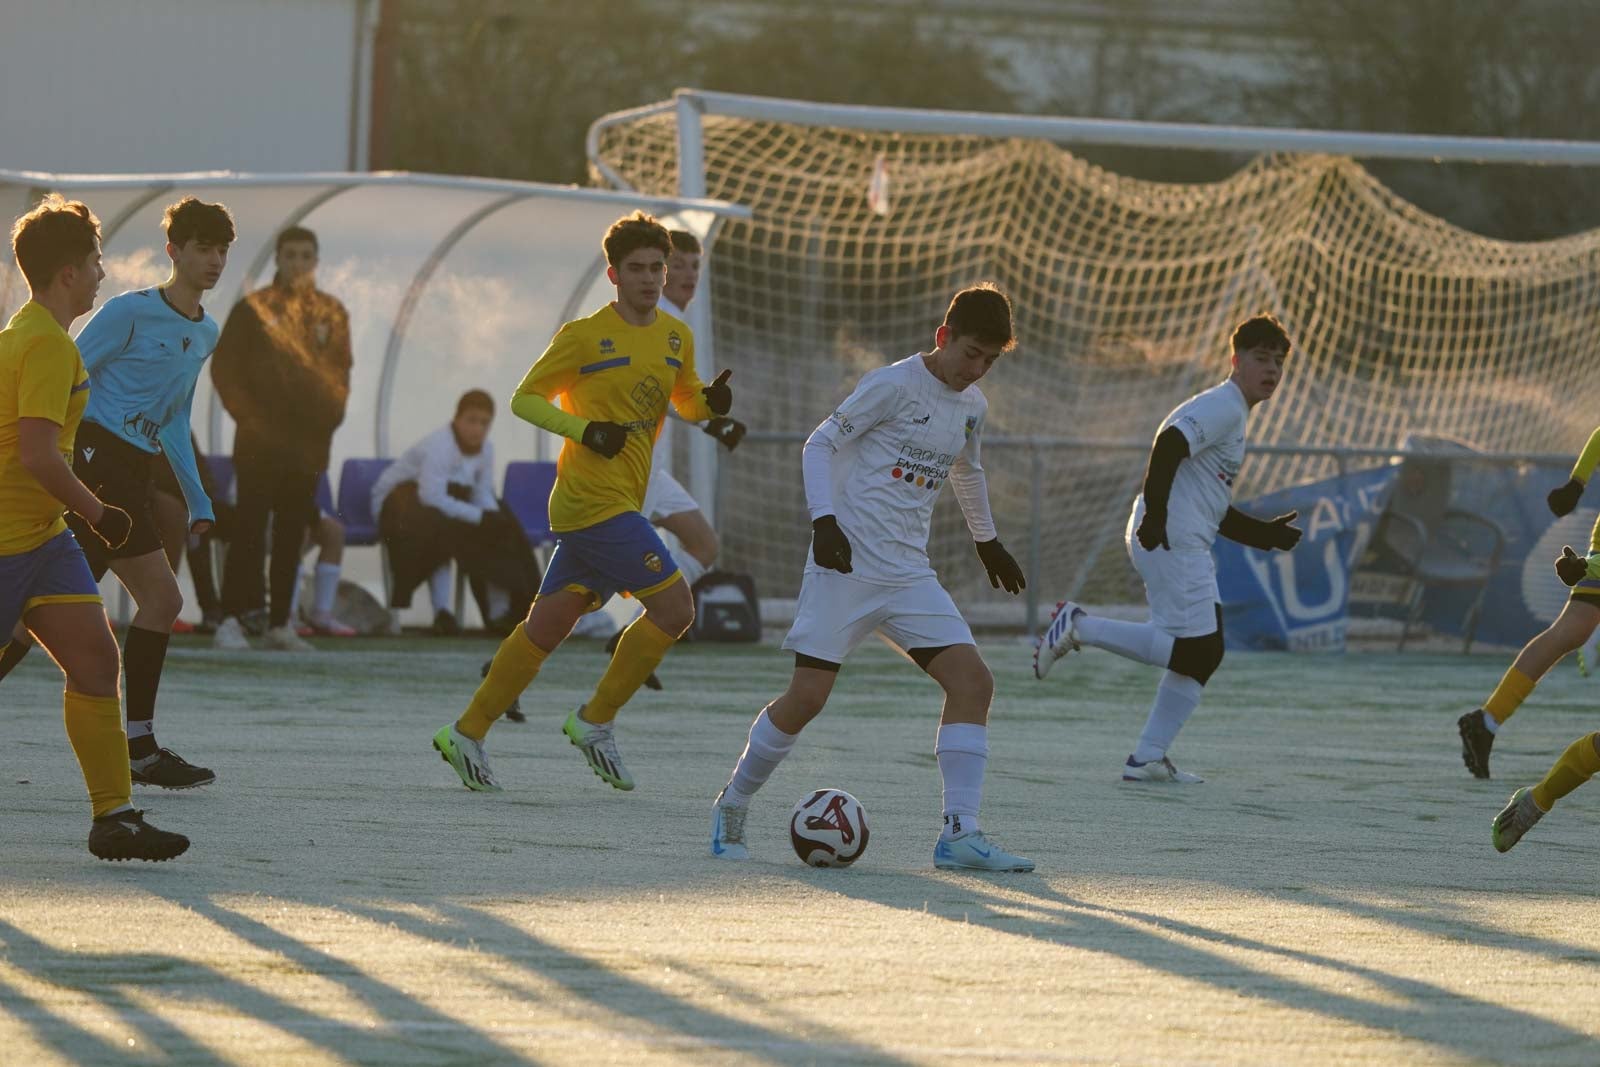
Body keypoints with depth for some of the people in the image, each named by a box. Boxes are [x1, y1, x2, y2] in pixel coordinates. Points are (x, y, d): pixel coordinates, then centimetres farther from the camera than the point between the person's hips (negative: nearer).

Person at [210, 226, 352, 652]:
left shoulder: (331, 314, 10)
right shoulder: (253, 310, 0)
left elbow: (340, 372, 15)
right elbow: (224, 369, 0)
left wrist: (328, 418, 2)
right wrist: (249, 418, -7)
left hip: (308, 441, 4)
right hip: (260, 441, -4)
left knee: (292, 535, 6)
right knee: (250, 529, -8)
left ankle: (280, 624, 12)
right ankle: (230, 621, -10)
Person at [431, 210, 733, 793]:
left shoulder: (676, 337, 12)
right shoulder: (585, 336, -7)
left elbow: (684, 399, 27)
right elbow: (525, 399, -3)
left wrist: (710, 400, 2)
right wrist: (587, 430, -18)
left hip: (620, 503, 7)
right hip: (593, 499, -7)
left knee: (547, 625, 9)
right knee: (674, 606, -13)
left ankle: (467, 733, 16)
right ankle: (596, 721, -2)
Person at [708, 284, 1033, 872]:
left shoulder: (972, 407, 12)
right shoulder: (894, 385, -9)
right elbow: (819, 444, -7)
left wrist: (987, 542, 44)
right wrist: (824, 520, -20)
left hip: (909, 576, 6)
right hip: (846, 566, -6)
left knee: (972, 681, -10)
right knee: (808, 696, -10)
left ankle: (960, 833, -11)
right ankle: (732, 807, 12)